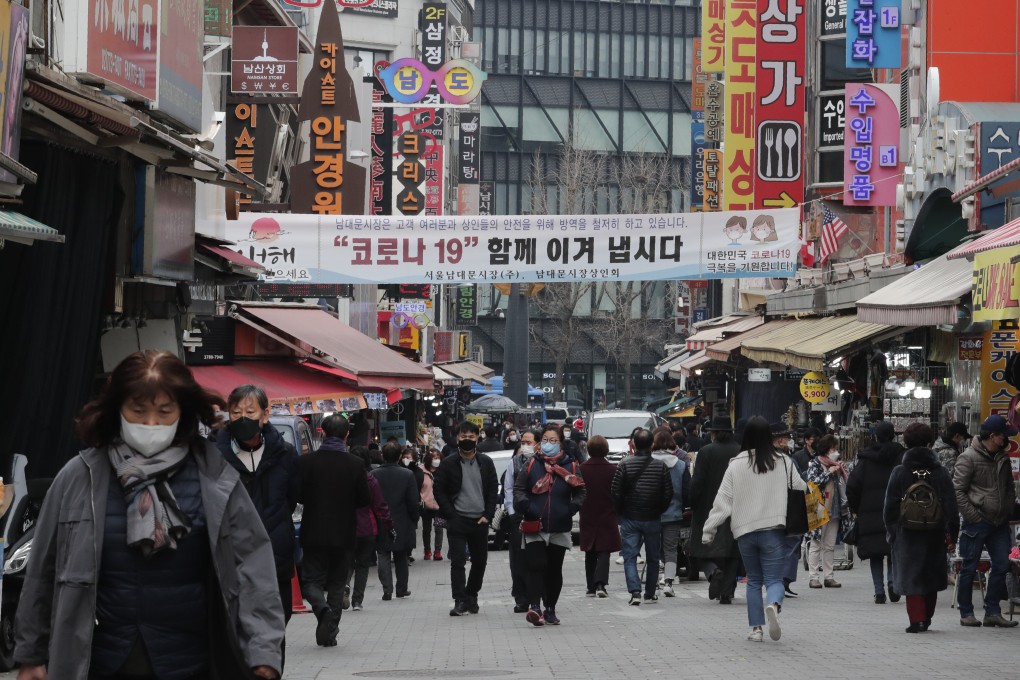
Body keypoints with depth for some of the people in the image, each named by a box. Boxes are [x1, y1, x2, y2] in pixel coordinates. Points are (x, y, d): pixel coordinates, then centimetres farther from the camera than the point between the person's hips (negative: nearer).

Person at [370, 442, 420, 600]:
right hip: (402, 525, 1)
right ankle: (402, 589, 22)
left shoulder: (373, 475, -7)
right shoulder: (407, 475, -8)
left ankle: (387, 590, -9)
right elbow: (414, 501, -7)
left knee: (383, 557, 3)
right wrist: (414, 522, 6)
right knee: (401, 558, 15)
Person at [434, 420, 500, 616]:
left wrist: (487, 515, -2)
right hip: (457, 521, -3)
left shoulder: (486, 462, 7)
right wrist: (451, 515, -8)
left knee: (480, 561, 9)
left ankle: (471, 595, 26)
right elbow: (439, 491, 0)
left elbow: (493, 489, 9)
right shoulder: (448, 464, 0)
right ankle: (460, 601, -9)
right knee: (457, 561, -9)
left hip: (480, 521, 3)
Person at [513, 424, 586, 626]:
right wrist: (525, 506, -12)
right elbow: (518, 488, 5)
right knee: (536, 565, -14)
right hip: (535, 527, -2)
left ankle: (550, 609, 19)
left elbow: (580, 492, 9)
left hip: (560, 528, 2)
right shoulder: (532, 464, 2)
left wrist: (571, 509, -9)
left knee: (555, 569, 10)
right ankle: (535, 606, -22)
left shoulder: (570, 466, 3)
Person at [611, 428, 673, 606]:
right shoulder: (661, 466, -5)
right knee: (653, 558, 14)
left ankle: (635, 591, -15)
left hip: (630, 518, -1)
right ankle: (650, 594, 18)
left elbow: (616, 493, -8)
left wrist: (620, 513, 7)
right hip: (652, 518, 1)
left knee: (630, 557, 2)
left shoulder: (625, 465, -9)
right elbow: (668, 494, -2)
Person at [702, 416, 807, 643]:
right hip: (773, 530, -1)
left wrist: (709, 530, 4)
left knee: (753, 581, 15)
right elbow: (800, 489, 9)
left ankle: (755, 628, 11)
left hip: (745, 531, 1)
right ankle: (774, 605, -33)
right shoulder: (783, 462, -1)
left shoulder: (736, 464, -1)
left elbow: (723, 500, -1)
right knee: (774, 579, 0)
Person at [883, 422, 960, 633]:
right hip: (934, 534, 2)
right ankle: (926, 618, 25)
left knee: (911, 576, 1)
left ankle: (917, 618, -11)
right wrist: (951, 534, 1)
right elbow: (951, 506, -2)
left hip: (907, 534, -2)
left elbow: (890, 506, -3)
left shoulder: (899, 472, -5)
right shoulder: (940, 473, -1)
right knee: (930, 574, 16)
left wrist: (892, 530, 5)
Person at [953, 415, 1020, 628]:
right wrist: (973, 516, -14)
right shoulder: (968, 458, -10)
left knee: (1001, 566, 4)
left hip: (999, 522, 7)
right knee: (969, 568, 2)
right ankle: (966, 613, 9)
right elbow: (958, 490, -12)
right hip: (977, 522, -7)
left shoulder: (1002, 458, 11)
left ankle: (992, 612, 11)